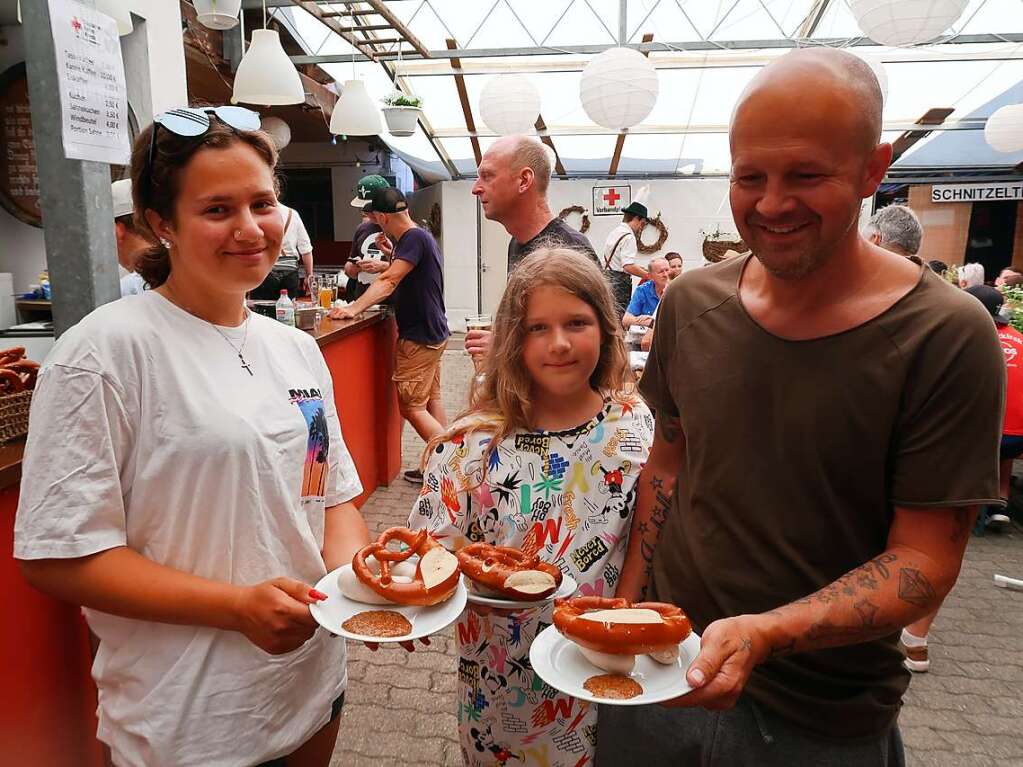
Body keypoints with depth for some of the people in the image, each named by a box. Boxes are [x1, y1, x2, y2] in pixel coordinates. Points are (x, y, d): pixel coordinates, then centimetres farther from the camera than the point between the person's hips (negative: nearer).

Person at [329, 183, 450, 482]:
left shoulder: (414, 238, -19)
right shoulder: (420, 236, 11)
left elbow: (389, 281, -29)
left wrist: (354, 308, -37)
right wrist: (393, 254, 10)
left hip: (420, 336, -10)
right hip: (432, 333, 10)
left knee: (411, 406, -5)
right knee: (431, 401, 14)